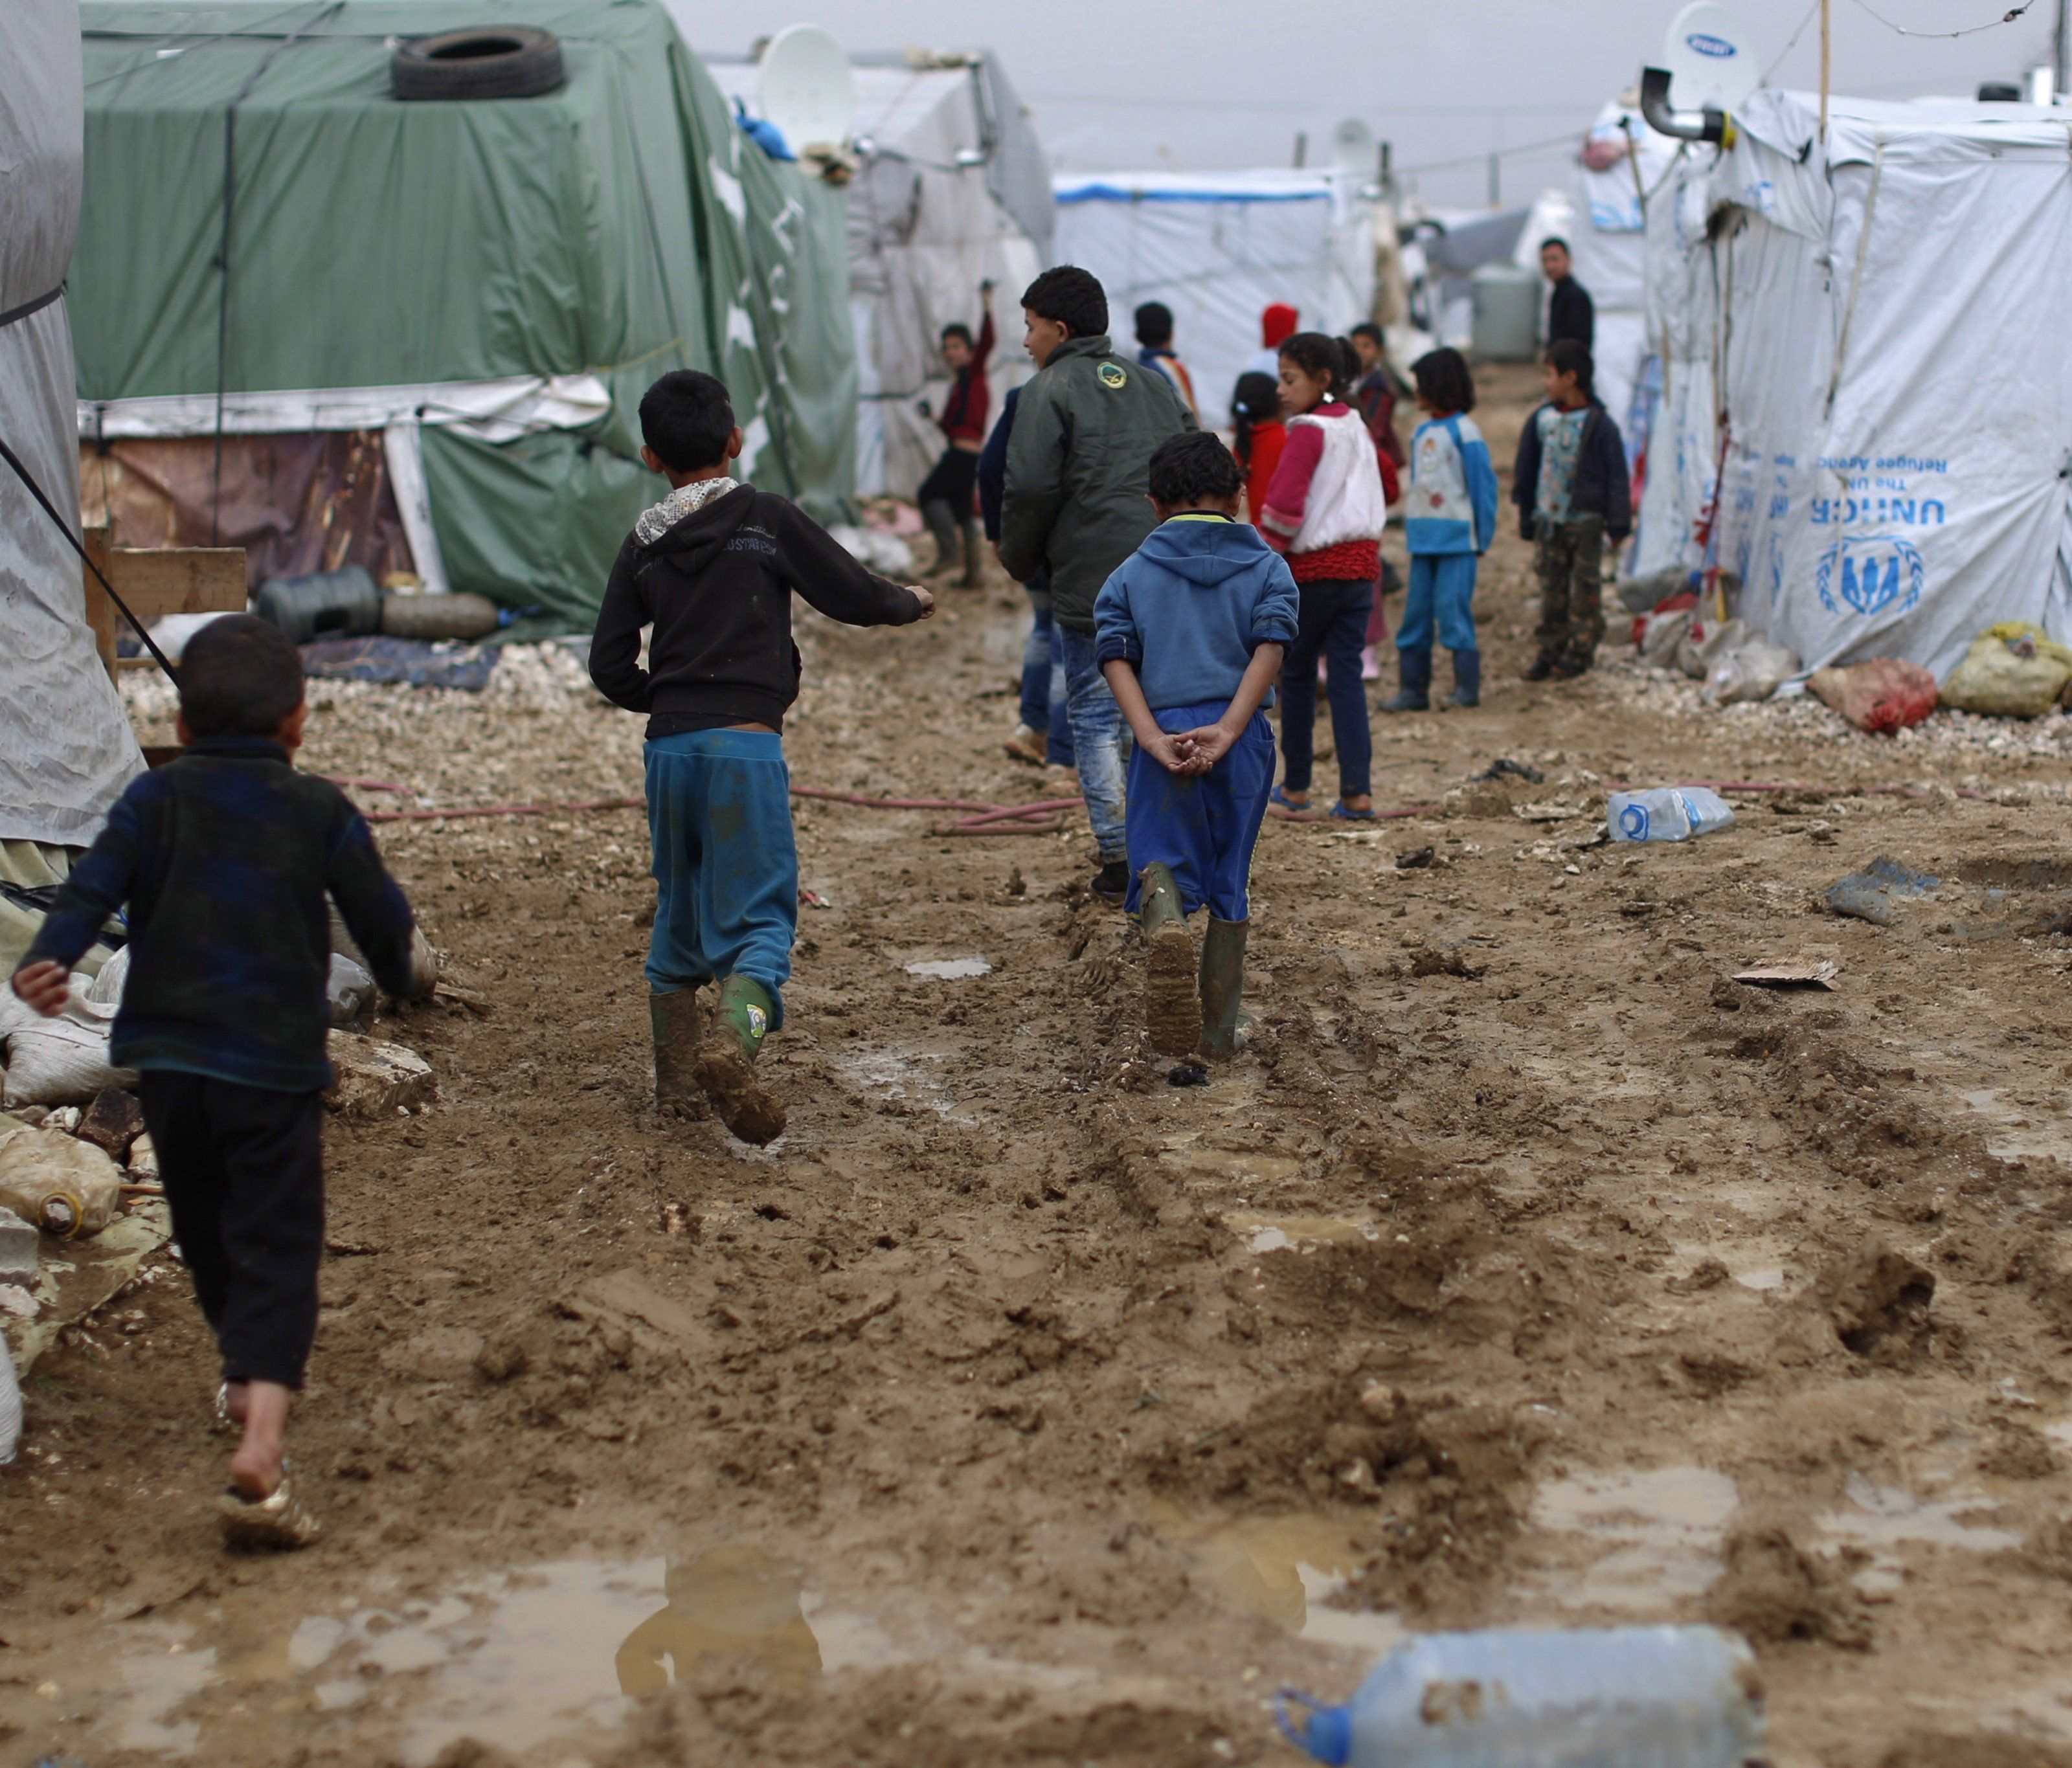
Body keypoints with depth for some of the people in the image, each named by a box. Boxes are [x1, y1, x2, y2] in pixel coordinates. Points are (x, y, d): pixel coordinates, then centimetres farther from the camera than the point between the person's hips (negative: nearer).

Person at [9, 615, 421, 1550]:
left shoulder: (156, 798, 4)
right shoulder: (319, 810, 1)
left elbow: (93, 884, -11)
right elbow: (379, 914, 7)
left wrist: (44, 962, -23)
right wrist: (398, 975, 27)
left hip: (166, 1060, 3)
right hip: (275, 1063, -3)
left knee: (206, 1233, 24)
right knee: (276, 1252, -6)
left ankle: (244, 1378, 46)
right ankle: (261, 1451, -23)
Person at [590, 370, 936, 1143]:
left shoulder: (643, 545, 10)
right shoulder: (765, 517, 0)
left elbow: (610, 667, 9)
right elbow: (854, 597, 3)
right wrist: (911, 602, 24)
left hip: (668, 749, 4)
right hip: (744, 743, -4)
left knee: (678, 913, 18)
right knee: (758, 914, -4)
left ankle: (675, 1084, 23)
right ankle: (732, 1042, -31)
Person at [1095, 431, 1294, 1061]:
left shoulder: (1130, 573, 11)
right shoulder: (1267, 567, 10)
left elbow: (1115, 656, -3)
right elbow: (1270, 647, -6)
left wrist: (1152, 737, -11)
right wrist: (1227, 730, -15)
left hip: (1163, 733, -1)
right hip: (1242, 738, 1)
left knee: (1161, 860, 0)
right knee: (1229, 879, 12)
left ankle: (1166, 927, -37)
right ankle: (1218, 1030, 15)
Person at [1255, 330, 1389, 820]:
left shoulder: (1308, 432, -12)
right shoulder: (1357, 428, 12)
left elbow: (1284, 506, -18)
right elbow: (1377, 497, 23)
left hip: (1311, 568, -6)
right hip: (1359, 566, 6)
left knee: (1297, 674, 8)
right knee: (1347, 676, 3)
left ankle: (1296, 785, 15)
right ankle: (1356, 791, -5)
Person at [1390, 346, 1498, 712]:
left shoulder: (1463, 431, -7)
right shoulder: (1422, 432, 13)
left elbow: (1483, 486, -7)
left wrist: (1482, 537, -8)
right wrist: (1410, 526, 10)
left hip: (1456, 539, -7)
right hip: (1422, 537, 7)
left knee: (1452, 607, -8)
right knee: (1416, 611, 6)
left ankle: (1467, 685, 2)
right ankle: (1414, 688, 10)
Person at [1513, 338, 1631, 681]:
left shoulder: (1599, 424, -7)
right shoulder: (1541, 420, 7)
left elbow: (1616, 476, -3)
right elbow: (1526, 473, 14)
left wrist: (1618, 523, -6)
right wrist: (1527, 520, 14)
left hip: (1586, 520, -4)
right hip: (1548, 520, 4)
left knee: (1585, 588, 2)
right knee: (1551, 588, 7)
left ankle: (1580, 652, 9)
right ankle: (1552, 650, 13)